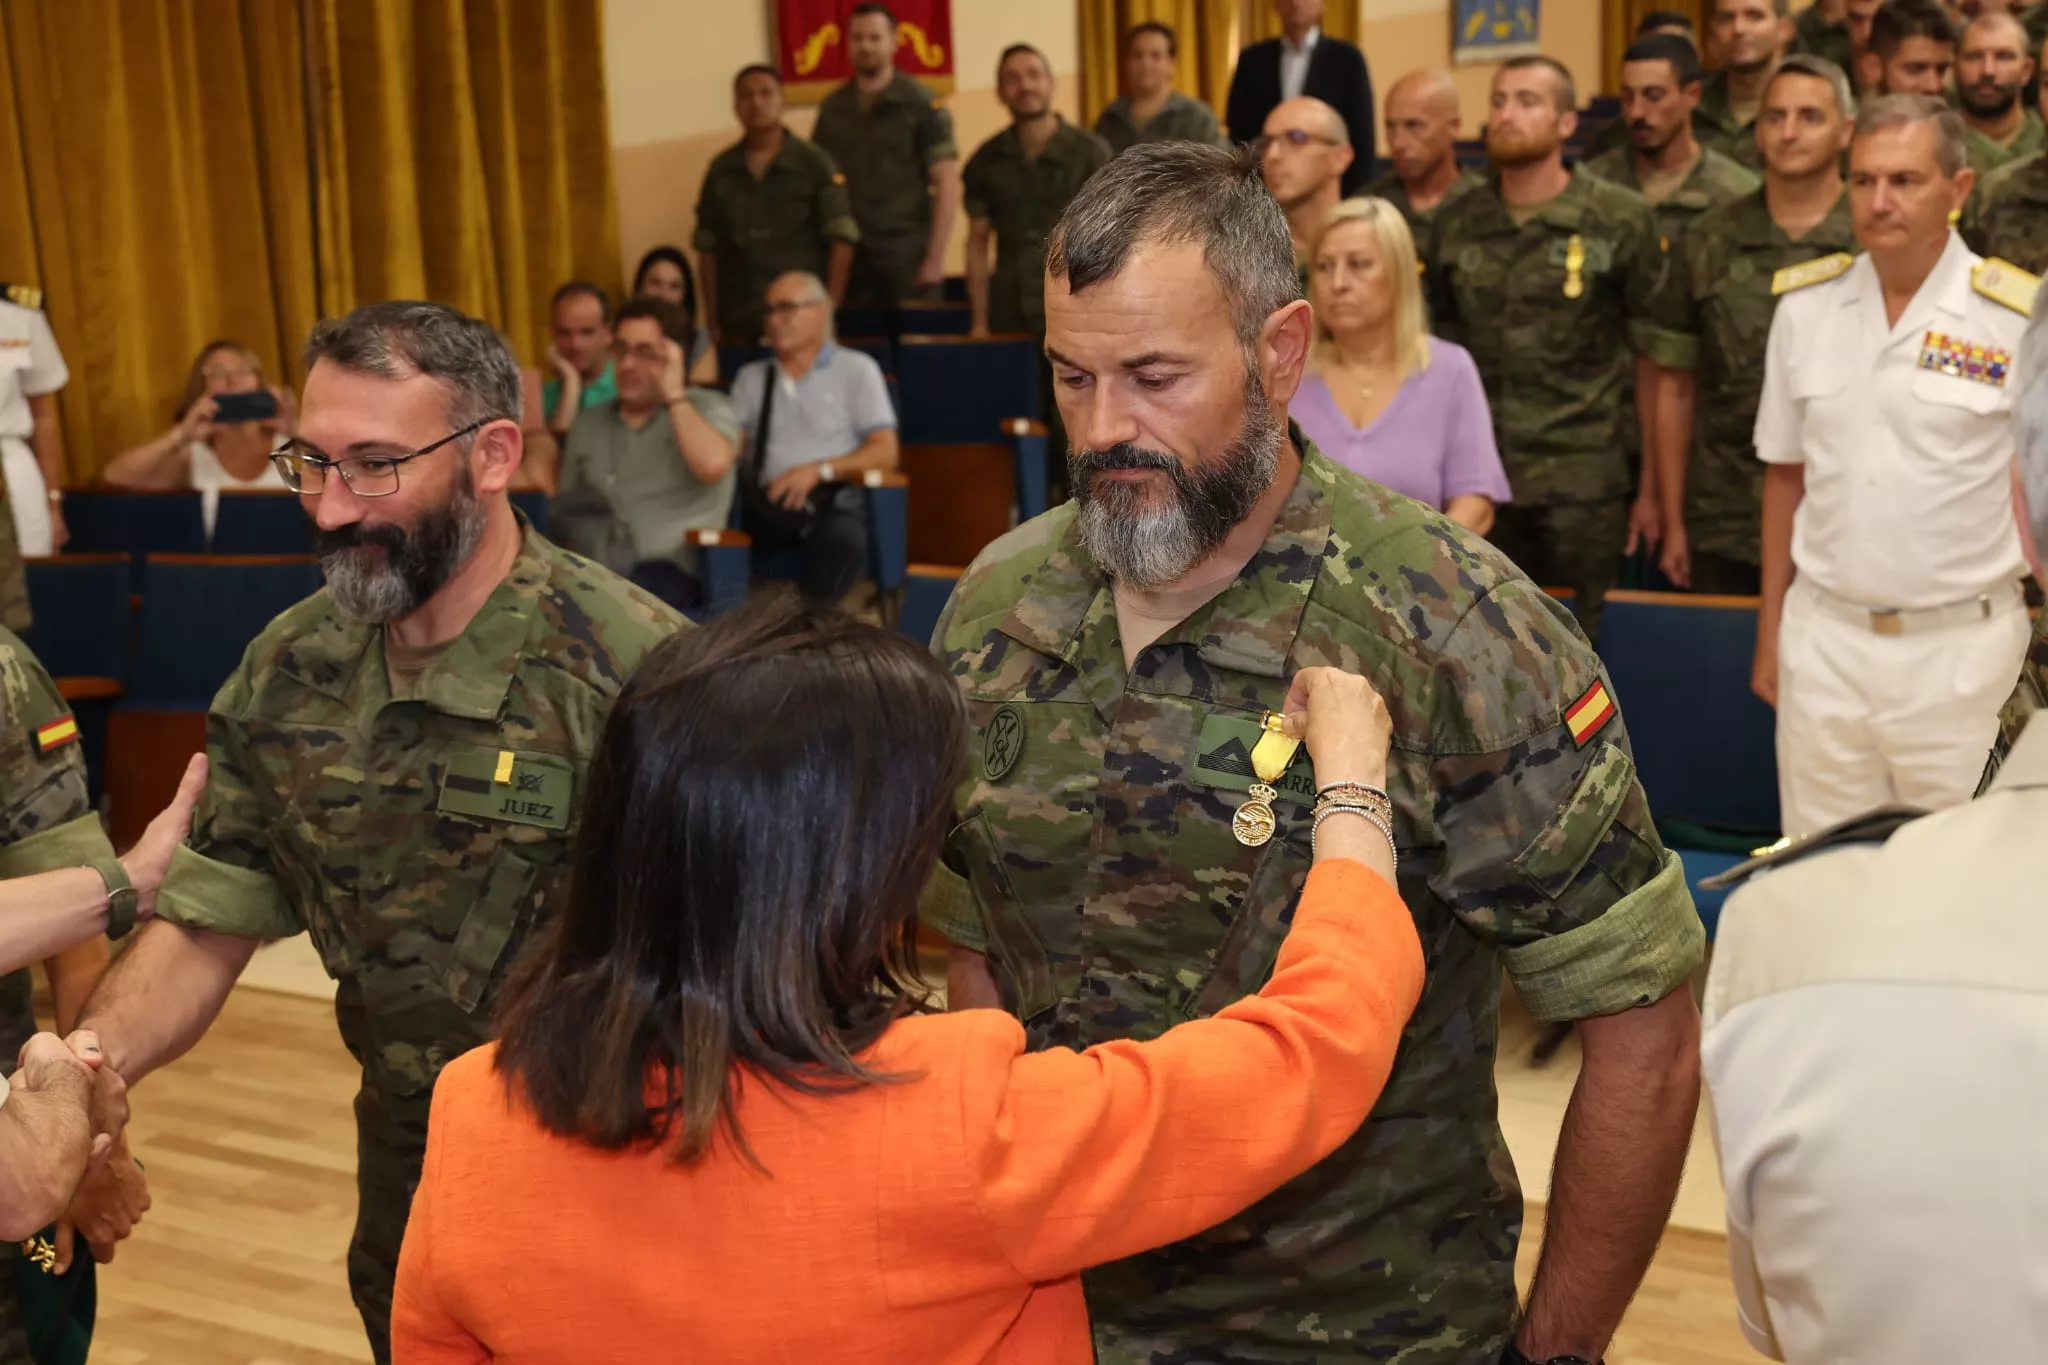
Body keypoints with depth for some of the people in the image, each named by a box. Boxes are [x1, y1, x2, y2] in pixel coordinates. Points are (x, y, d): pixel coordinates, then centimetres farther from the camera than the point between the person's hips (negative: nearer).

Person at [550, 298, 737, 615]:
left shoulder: (708, 407, 7)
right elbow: (567, 514, 21)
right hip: (598, 574, 4)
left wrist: (674, 394, -7)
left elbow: (712, 465, -17)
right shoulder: (588, 423, 20)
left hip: (674, 571, -4)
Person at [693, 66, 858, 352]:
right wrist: (714, 323, 2)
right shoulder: (721, 169, 8)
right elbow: (708, 248, 8)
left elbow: (841, 239, -4)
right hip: (738, 324, 2)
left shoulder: (814, 163, -1)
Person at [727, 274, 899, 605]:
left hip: (834, 502, -3)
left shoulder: (856, 369, 12)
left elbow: (885, 454, 2)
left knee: (841, 543, -40)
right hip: (767, 504, 3)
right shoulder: (750, 378, 24)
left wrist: (818, 471, -13)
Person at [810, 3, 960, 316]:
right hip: (848, 254, 4)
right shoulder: (832, 108, 9)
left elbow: (947, 185, -6)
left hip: (907, 252, -3)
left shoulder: (921, 105, -2)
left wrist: (935, 258, -12)